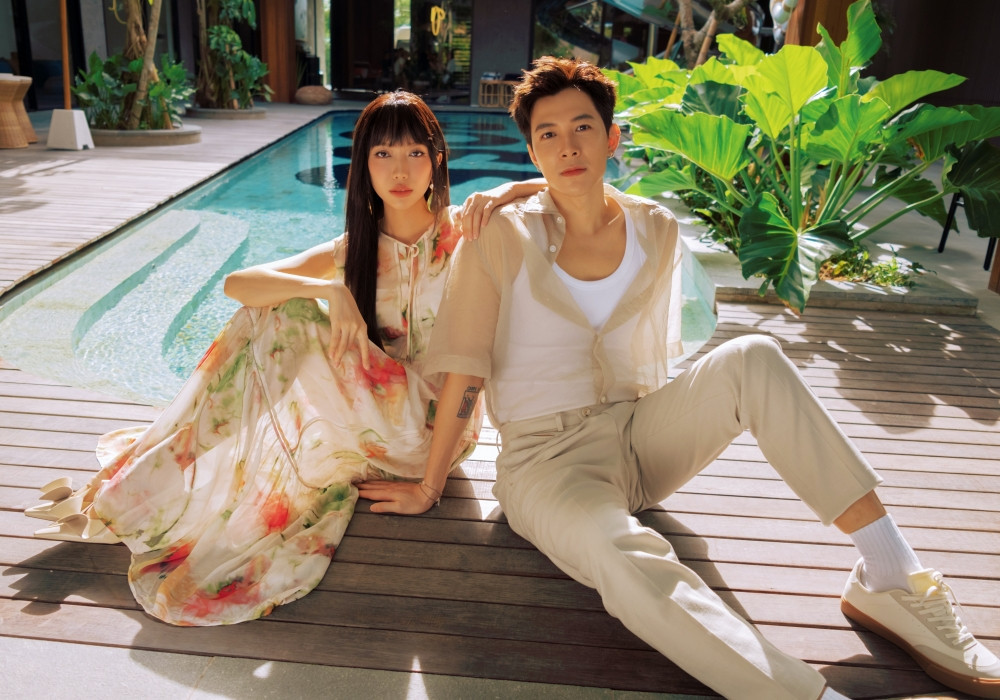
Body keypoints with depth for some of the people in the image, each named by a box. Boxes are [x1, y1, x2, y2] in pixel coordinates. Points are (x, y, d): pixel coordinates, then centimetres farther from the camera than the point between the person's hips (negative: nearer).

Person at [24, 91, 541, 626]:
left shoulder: (461, 231, -4)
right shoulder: (353, 251, 2)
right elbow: (236, 284, -9)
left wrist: (499, 192, -25)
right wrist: (328, 289, -27)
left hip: (434, 427, -3)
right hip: (360, 424, 3)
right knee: (272, 314, -18)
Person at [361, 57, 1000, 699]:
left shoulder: (656, 231, 5)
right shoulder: (504, 237, -7)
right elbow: (465, 371, -5)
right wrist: (429, 488, -2)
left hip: (636, 434, 4)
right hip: (547, 458, -4)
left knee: (753, 357, -23)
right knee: (622, 551, -38)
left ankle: (890, 581, -20)